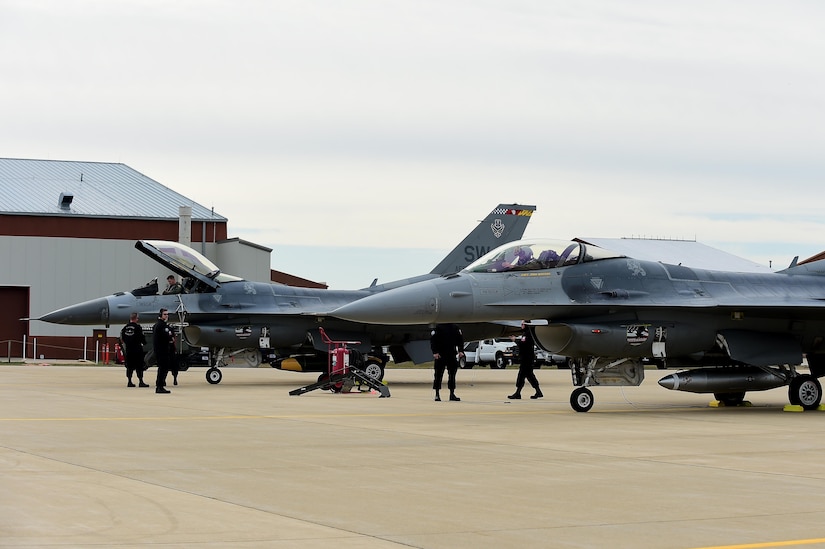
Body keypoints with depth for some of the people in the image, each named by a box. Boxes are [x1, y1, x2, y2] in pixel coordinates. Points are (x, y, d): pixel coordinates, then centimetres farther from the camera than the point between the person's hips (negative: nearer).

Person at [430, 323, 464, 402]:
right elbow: (432, 340, -5)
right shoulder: (438, 327, -2)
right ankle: (437, 394, 7)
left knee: (452, 373, 5)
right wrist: (435, 352, -13)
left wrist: (460, 350, -1)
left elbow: (460, 339, 12)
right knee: (438, 374, 0)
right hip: (440, 354, -3)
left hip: (452, 354, 3)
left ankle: (452, 393, 12)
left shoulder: (455, 328, 9)